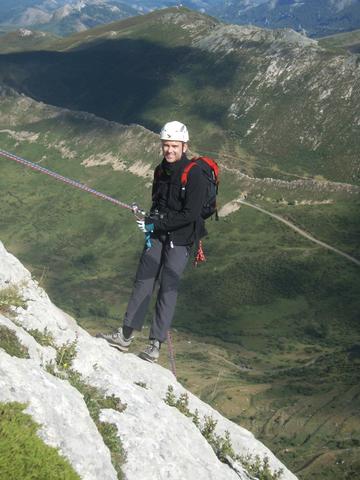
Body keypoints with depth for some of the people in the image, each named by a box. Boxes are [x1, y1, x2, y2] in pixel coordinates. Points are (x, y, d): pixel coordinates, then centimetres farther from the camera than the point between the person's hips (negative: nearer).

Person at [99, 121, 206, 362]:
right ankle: (125, 336, 11)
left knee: (168, 288, -5)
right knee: (143, 282, 5)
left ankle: (156, 344, 1)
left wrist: (156, 224, -17)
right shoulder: (161, 170, 8)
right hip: (158, 234, 7)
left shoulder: (194, 175, -16)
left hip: (180, 238, -7)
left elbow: (190, 215, -20)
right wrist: (149, 227, 3)